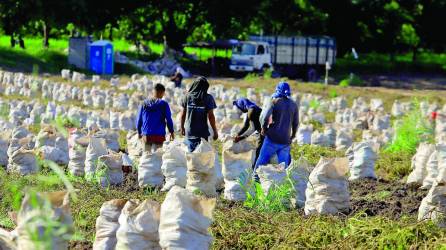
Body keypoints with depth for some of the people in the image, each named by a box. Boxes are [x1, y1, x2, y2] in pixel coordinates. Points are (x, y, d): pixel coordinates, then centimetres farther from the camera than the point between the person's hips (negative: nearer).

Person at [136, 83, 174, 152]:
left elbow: (139, 120, 8)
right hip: (159, 136, -3)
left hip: (146, 136, 3)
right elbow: (169, 120, -3)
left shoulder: (144, 104, 4)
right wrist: (171, 132, 11)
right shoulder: (164, 104, -6)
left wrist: (139, 132, 22)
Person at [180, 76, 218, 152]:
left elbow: (183, 114, 4)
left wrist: (182, 127, 18)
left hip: (189, 131, 2)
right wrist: (215, 131, -1)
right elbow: (211, 116, -10)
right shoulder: (208, 98, -9)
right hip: (203, 132, -2)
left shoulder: (188, 96, -1)